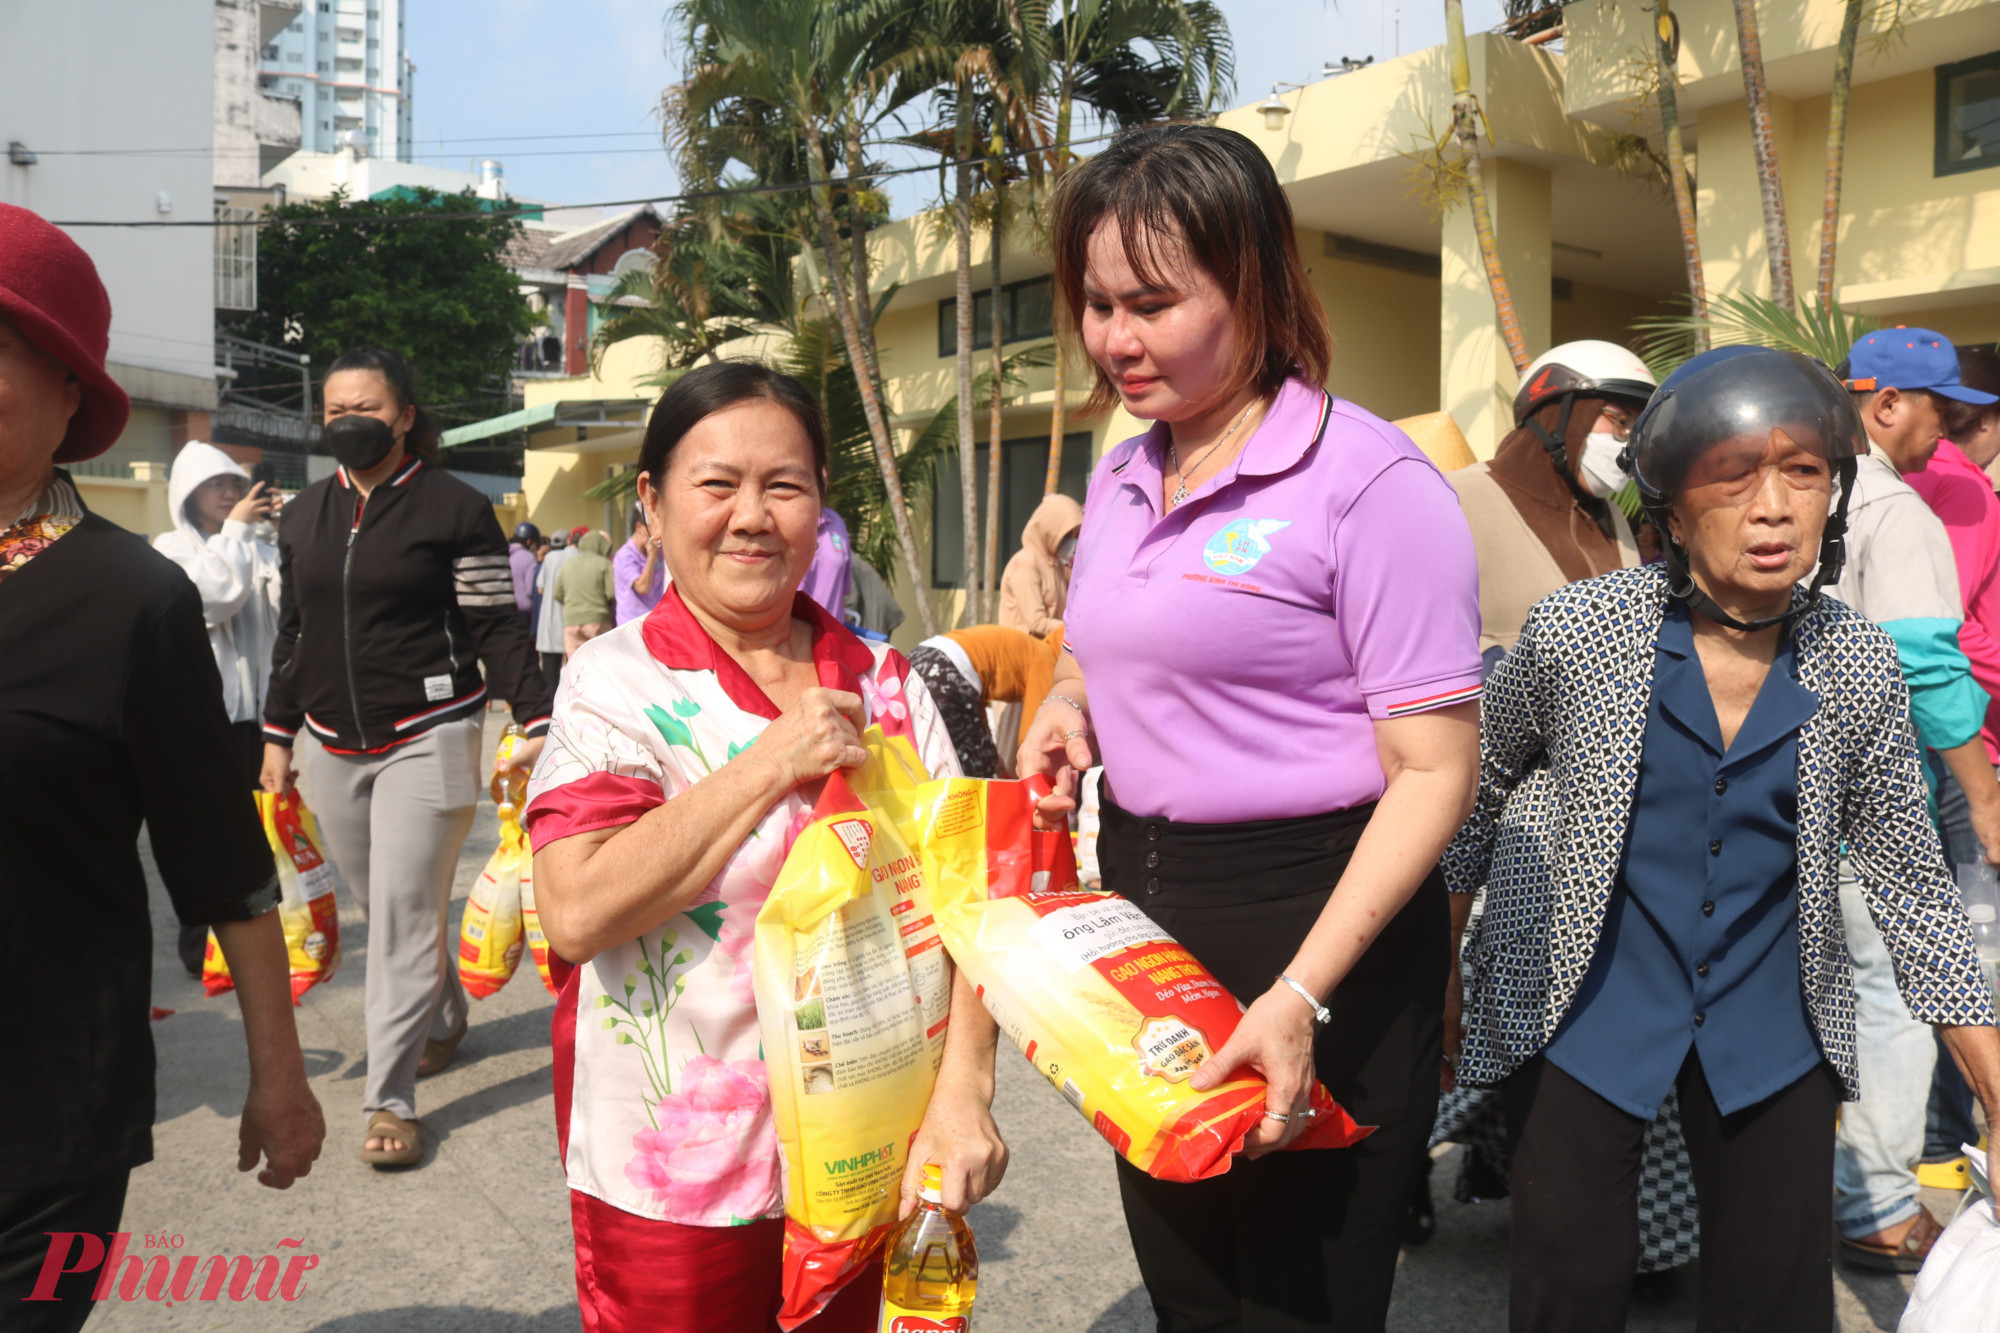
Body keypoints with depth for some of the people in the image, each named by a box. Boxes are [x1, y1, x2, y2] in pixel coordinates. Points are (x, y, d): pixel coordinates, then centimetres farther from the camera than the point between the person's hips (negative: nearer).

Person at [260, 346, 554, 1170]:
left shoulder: (455, 509, -6)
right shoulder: (302, 516, 11)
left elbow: (496, 631, -8)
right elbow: (292, 635, 17)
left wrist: (537, 724, -16)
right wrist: (277, 736, 15)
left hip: (426, 741, -6)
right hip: (333, 748, 6)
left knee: (405, 915, -6)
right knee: (383, 907, 15)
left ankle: (391, 1101, 1)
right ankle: (444, 1018, 39)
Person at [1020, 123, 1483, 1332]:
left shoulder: (1369, 482, -15)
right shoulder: (1120, 480, 8)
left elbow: (1435, 769, -18)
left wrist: (1303, 994, -26)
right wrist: (1067, 708, 1)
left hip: (1320, 926, -7)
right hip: (1140, 915, 7)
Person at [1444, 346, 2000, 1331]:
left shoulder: (1859, 666, -6)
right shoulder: (1574, 629, -14)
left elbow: (1907, 877, 3)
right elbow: (1477, 792, 0)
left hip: (1774, 1026, 3)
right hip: (1578, 1006, -2)